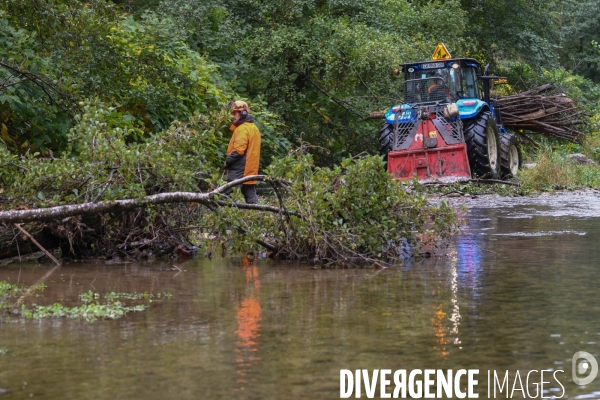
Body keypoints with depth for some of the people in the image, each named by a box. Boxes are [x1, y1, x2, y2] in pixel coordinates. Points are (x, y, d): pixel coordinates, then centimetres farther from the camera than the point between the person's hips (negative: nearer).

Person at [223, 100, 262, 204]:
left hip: (239, 170, -10)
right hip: (251, 170, 10)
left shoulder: (242, 128, -12)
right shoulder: (253, 128, 18)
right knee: (250, 194, 8)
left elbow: (238, 150, -20)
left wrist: (227, 161, -11)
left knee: (229, 195, -11)